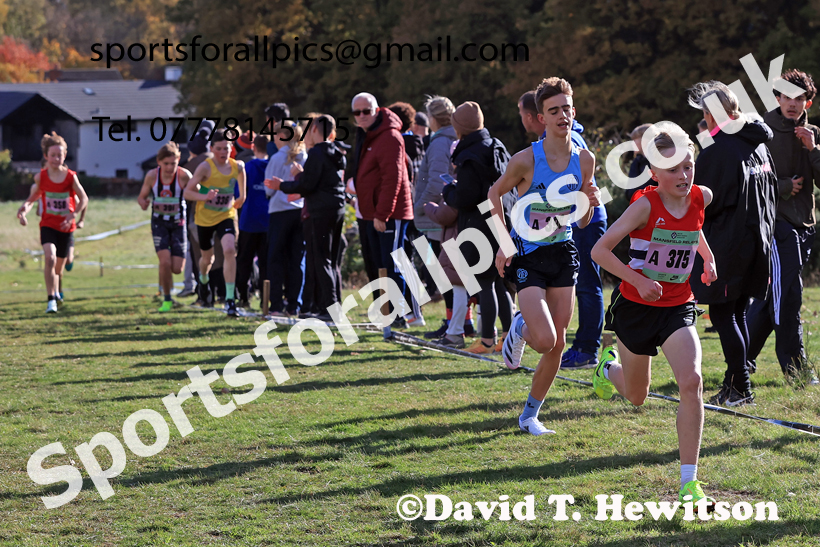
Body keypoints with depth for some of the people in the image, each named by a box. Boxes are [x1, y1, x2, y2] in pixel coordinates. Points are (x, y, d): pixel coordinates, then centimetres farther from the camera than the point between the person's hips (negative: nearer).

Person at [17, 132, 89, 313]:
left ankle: (56, 291, 46)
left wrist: (73, 216, -17)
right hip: (48, 225, -1)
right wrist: (24, 209, -11)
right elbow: (33, 197, 9)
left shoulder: (70, 177, -8)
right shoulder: (40, 177, -5)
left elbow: (83, 199, -3)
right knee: (50, 258, -26)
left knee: (59, 265, 13)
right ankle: (51, 300, -25)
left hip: (66, 227, 1)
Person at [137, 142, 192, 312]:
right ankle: (166, 299, 3)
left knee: (177, 269, -4)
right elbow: (142, 197, 3)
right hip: (159, 223, 0)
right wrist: (143, 203, -20)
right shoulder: (152, 176, -9)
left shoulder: (184, 175, -14)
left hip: (178, 223, 0)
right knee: (165, 262, -17)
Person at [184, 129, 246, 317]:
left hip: (226, 216, 1)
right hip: (205, 218, -1)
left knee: (229, 250, -24)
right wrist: (204, 196, -31)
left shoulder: (237, 166, -7)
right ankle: (203, 281, 55)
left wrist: (241, 197, 21)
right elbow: (187, 192, -15)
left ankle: (230, 299, -23)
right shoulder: (205, 167, -17)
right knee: (207, 257, 17)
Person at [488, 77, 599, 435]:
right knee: (545, 340, -17)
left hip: (563, 254, 5)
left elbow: (582, 222, 9)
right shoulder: (526, 160, -14)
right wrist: (502, 244, -4)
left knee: (558, 343, 3)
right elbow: (495, 193, 3)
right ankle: (520, 327, 20)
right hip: (527, 256, -4)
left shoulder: (585, 159, 0)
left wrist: (590, 203, -13)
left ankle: (530, 415, 19)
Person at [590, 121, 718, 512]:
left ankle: (689, 483, -15)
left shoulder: (701, 197, -5)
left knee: (691, 383, -20)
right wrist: (639, 280, -25)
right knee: (636, 398, 15)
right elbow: (600, 250, -19)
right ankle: (609, 365, 53)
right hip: (637, 306, -3)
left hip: (678, 307, 3)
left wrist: (707, 257, 13)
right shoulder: (645, 205, -19)